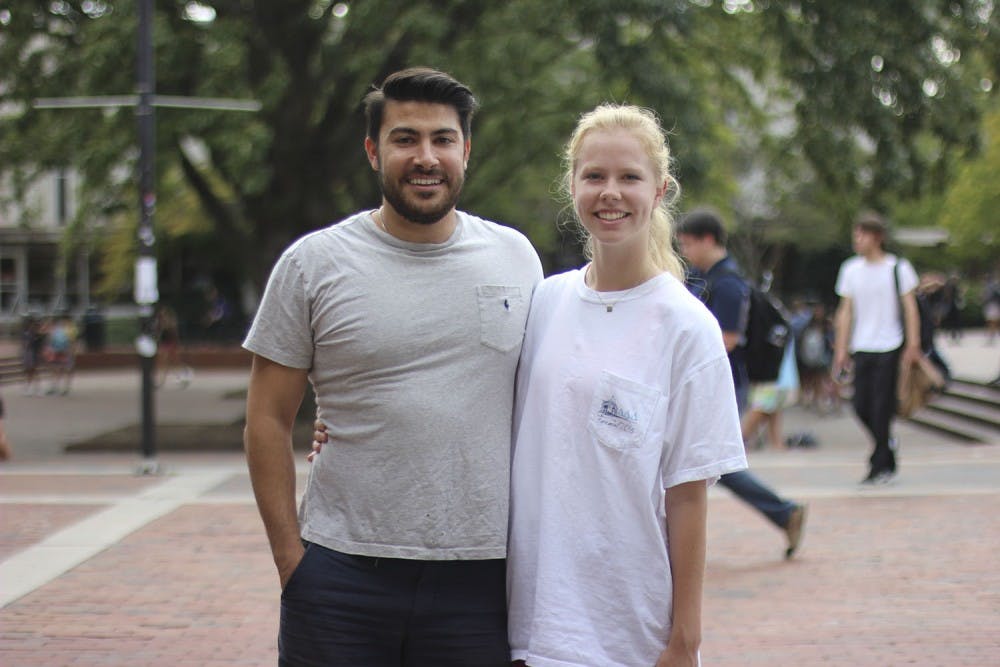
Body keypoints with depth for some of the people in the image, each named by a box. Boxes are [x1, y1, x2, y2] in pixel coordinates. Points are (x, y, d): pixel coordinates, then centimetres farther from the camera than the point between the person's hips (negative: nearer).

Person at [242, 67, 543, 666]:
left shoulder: (516, 258, 8)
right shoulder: (313, 264, 1)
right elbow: (269, 419, 2)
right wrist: (289, 554, -3)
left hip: (482, 573, 2)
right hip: (341, 575, -1)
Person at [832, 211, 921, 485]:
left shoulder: (898, 268, -2)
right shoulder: (850, 269, 7)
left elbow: (910, 307, -1)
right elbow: (846, 311, 11)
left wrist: (913, 344, -7)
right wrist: (841, 349, 7)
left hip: (889, 348, -4)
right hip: (861, 349, 4)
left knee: (881, 407, -6)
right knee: (861, 406, 0)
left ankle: (880, 465, 2)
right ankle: (887, 444, 27)